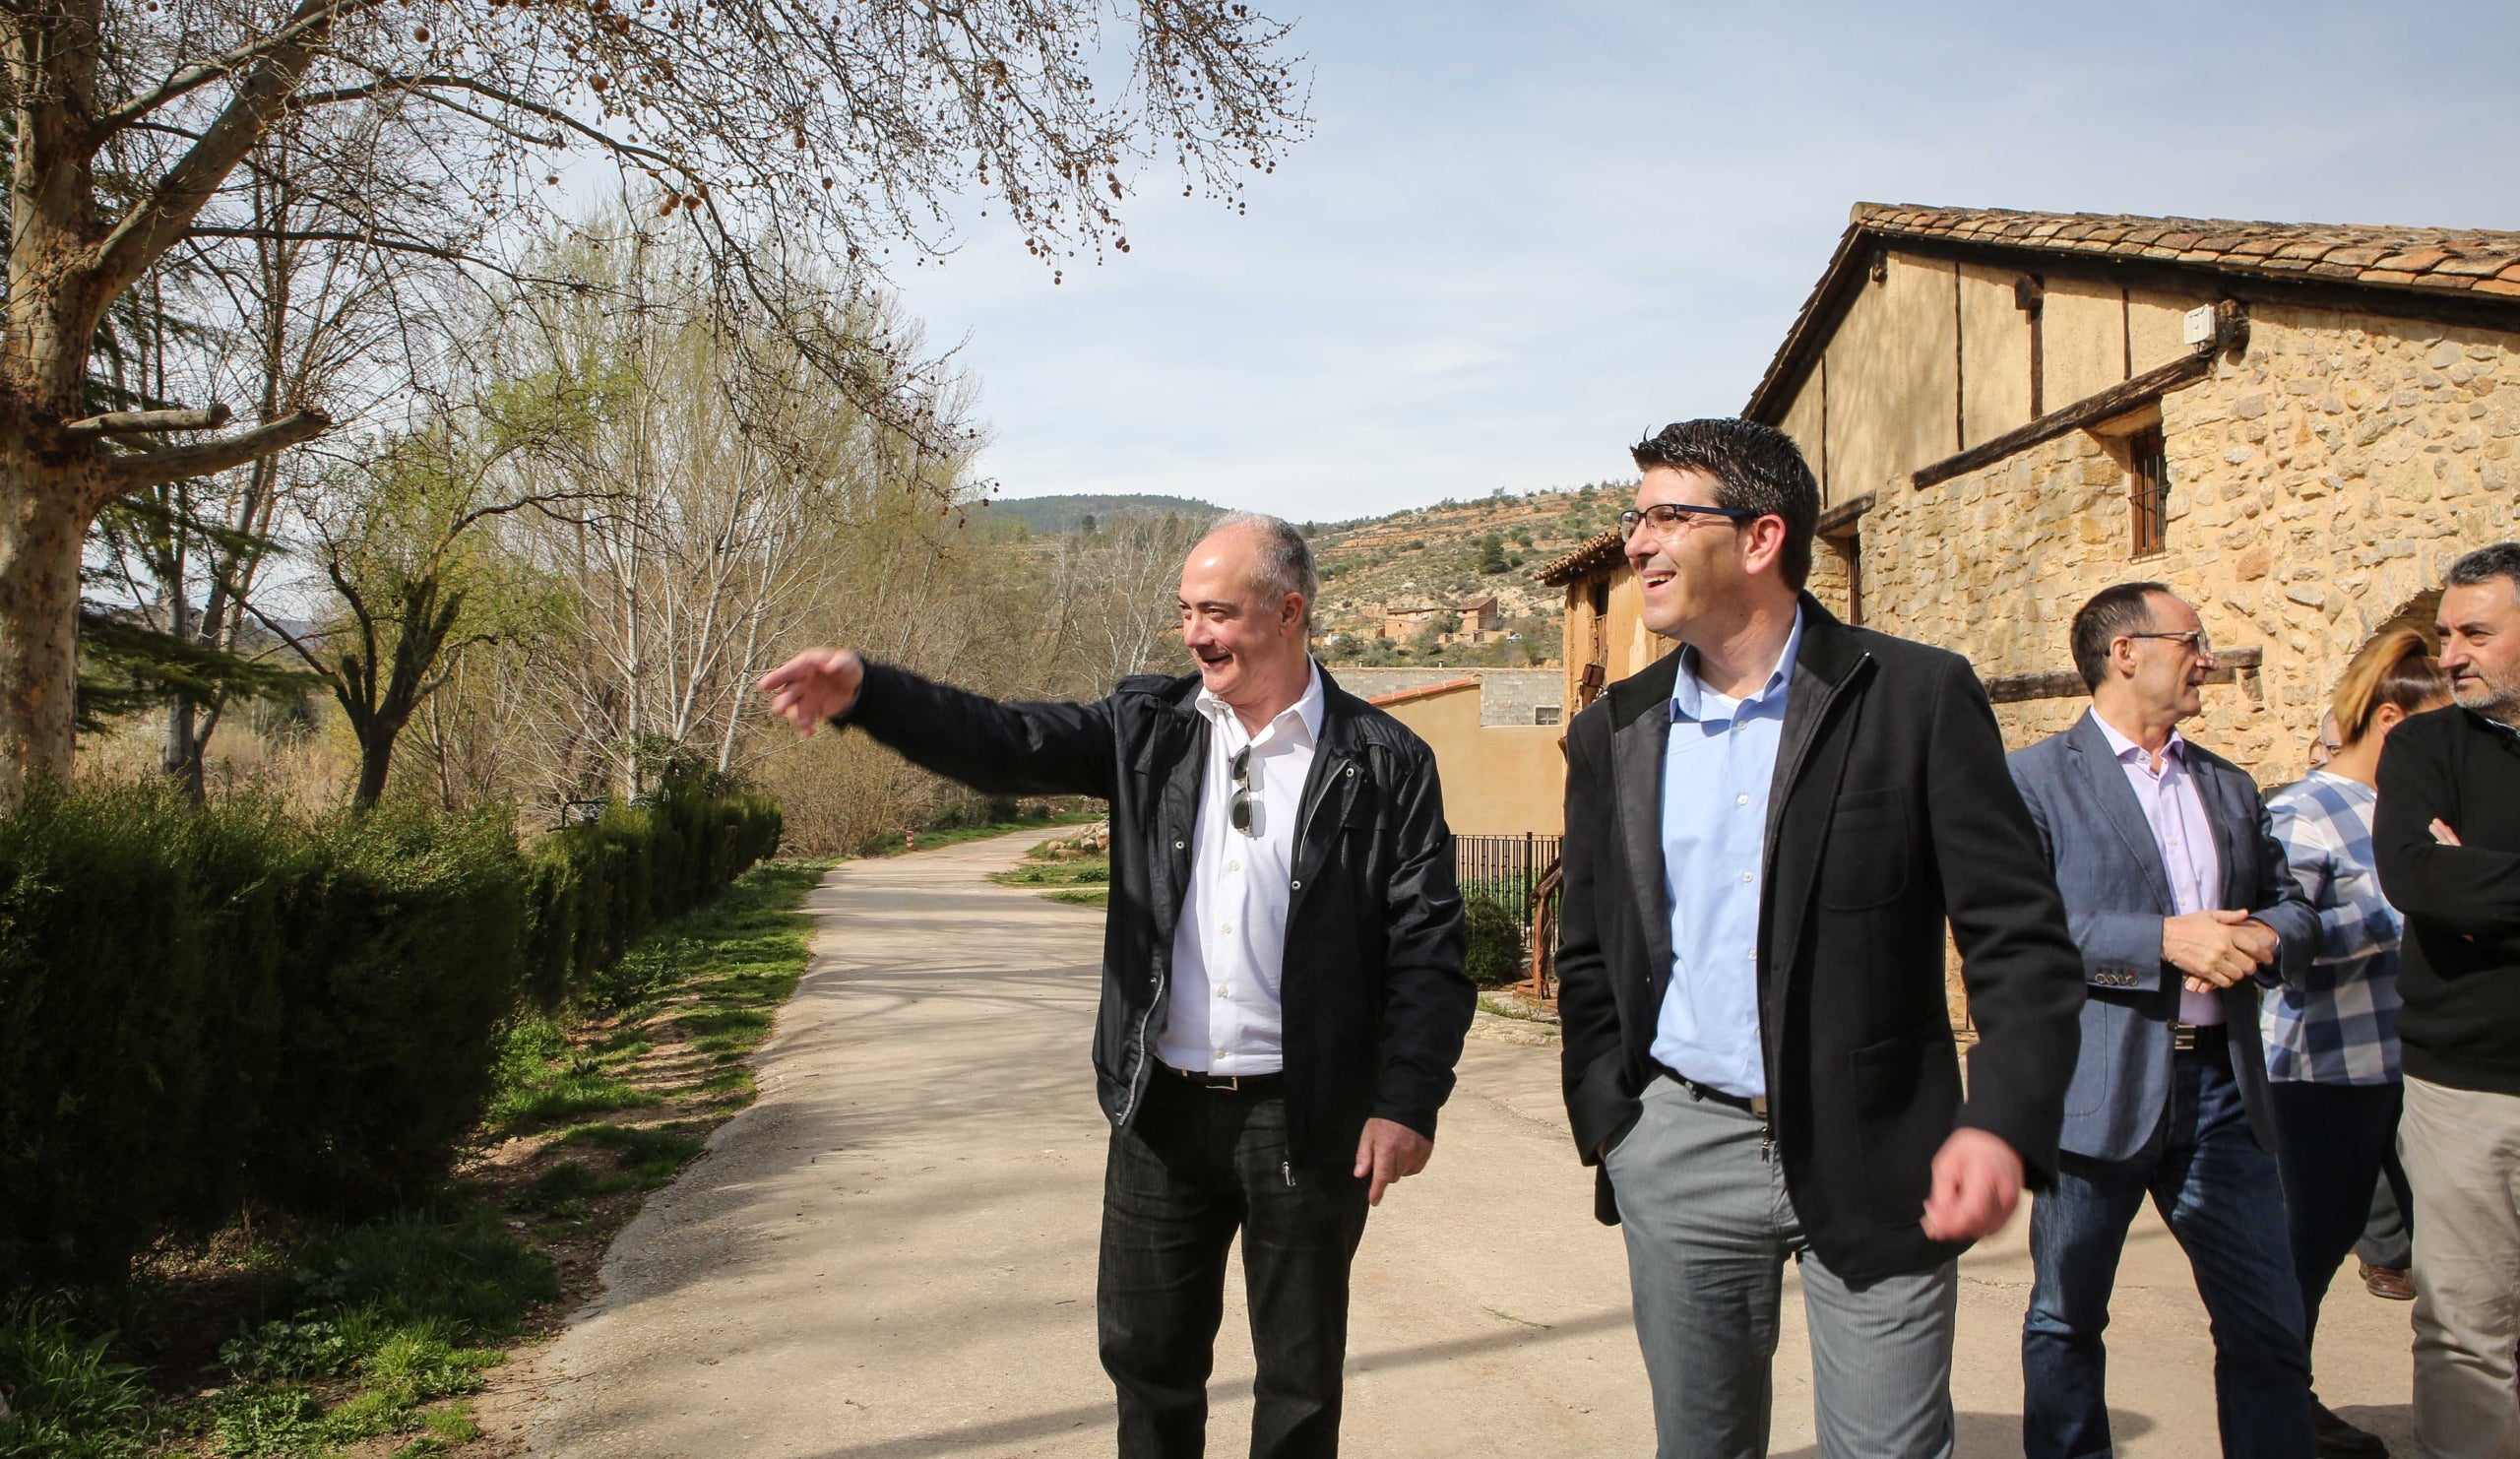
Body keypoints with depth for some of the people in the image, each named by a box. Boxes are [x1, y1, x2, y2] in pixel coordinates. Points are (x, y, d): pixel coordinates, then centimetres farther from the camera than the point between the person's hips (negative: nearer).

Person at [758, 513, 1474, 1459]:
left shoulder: (1385, 764, -6)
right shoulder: (1150, 727, 3)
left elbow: (1427, 946, -7)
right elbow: (1005, 745, -7)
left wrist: (1408, 1101, -14)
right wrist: (865, 691, -23)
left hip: (1306, 1116, -3)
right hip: (1162, 1105, 3)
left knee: (1301, 1369, 13)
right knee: (1145, 1348, 17)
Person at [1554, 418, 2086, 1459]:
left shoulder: (1918, 698, -6)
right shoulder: (1615, 734, 5)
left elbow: (2020, 936, -7)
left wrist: (2003, 1124, -20)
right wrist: (1605, 1122, 3)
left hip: (1875, 1156, -3)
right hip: (1681, 1148, 3)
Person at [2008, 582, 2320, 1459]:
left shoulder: (2229, 787, 16)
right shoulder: (2036, 779, -5)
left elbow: (2292, 908, 16)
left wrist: (2261, 939, -7)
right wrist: (2163, 940, -21)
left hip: (2220, 1086, 5)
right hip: (2096, 1089, -5)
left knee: (2269, 1321, 7)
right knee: (2067, 1319, 9)